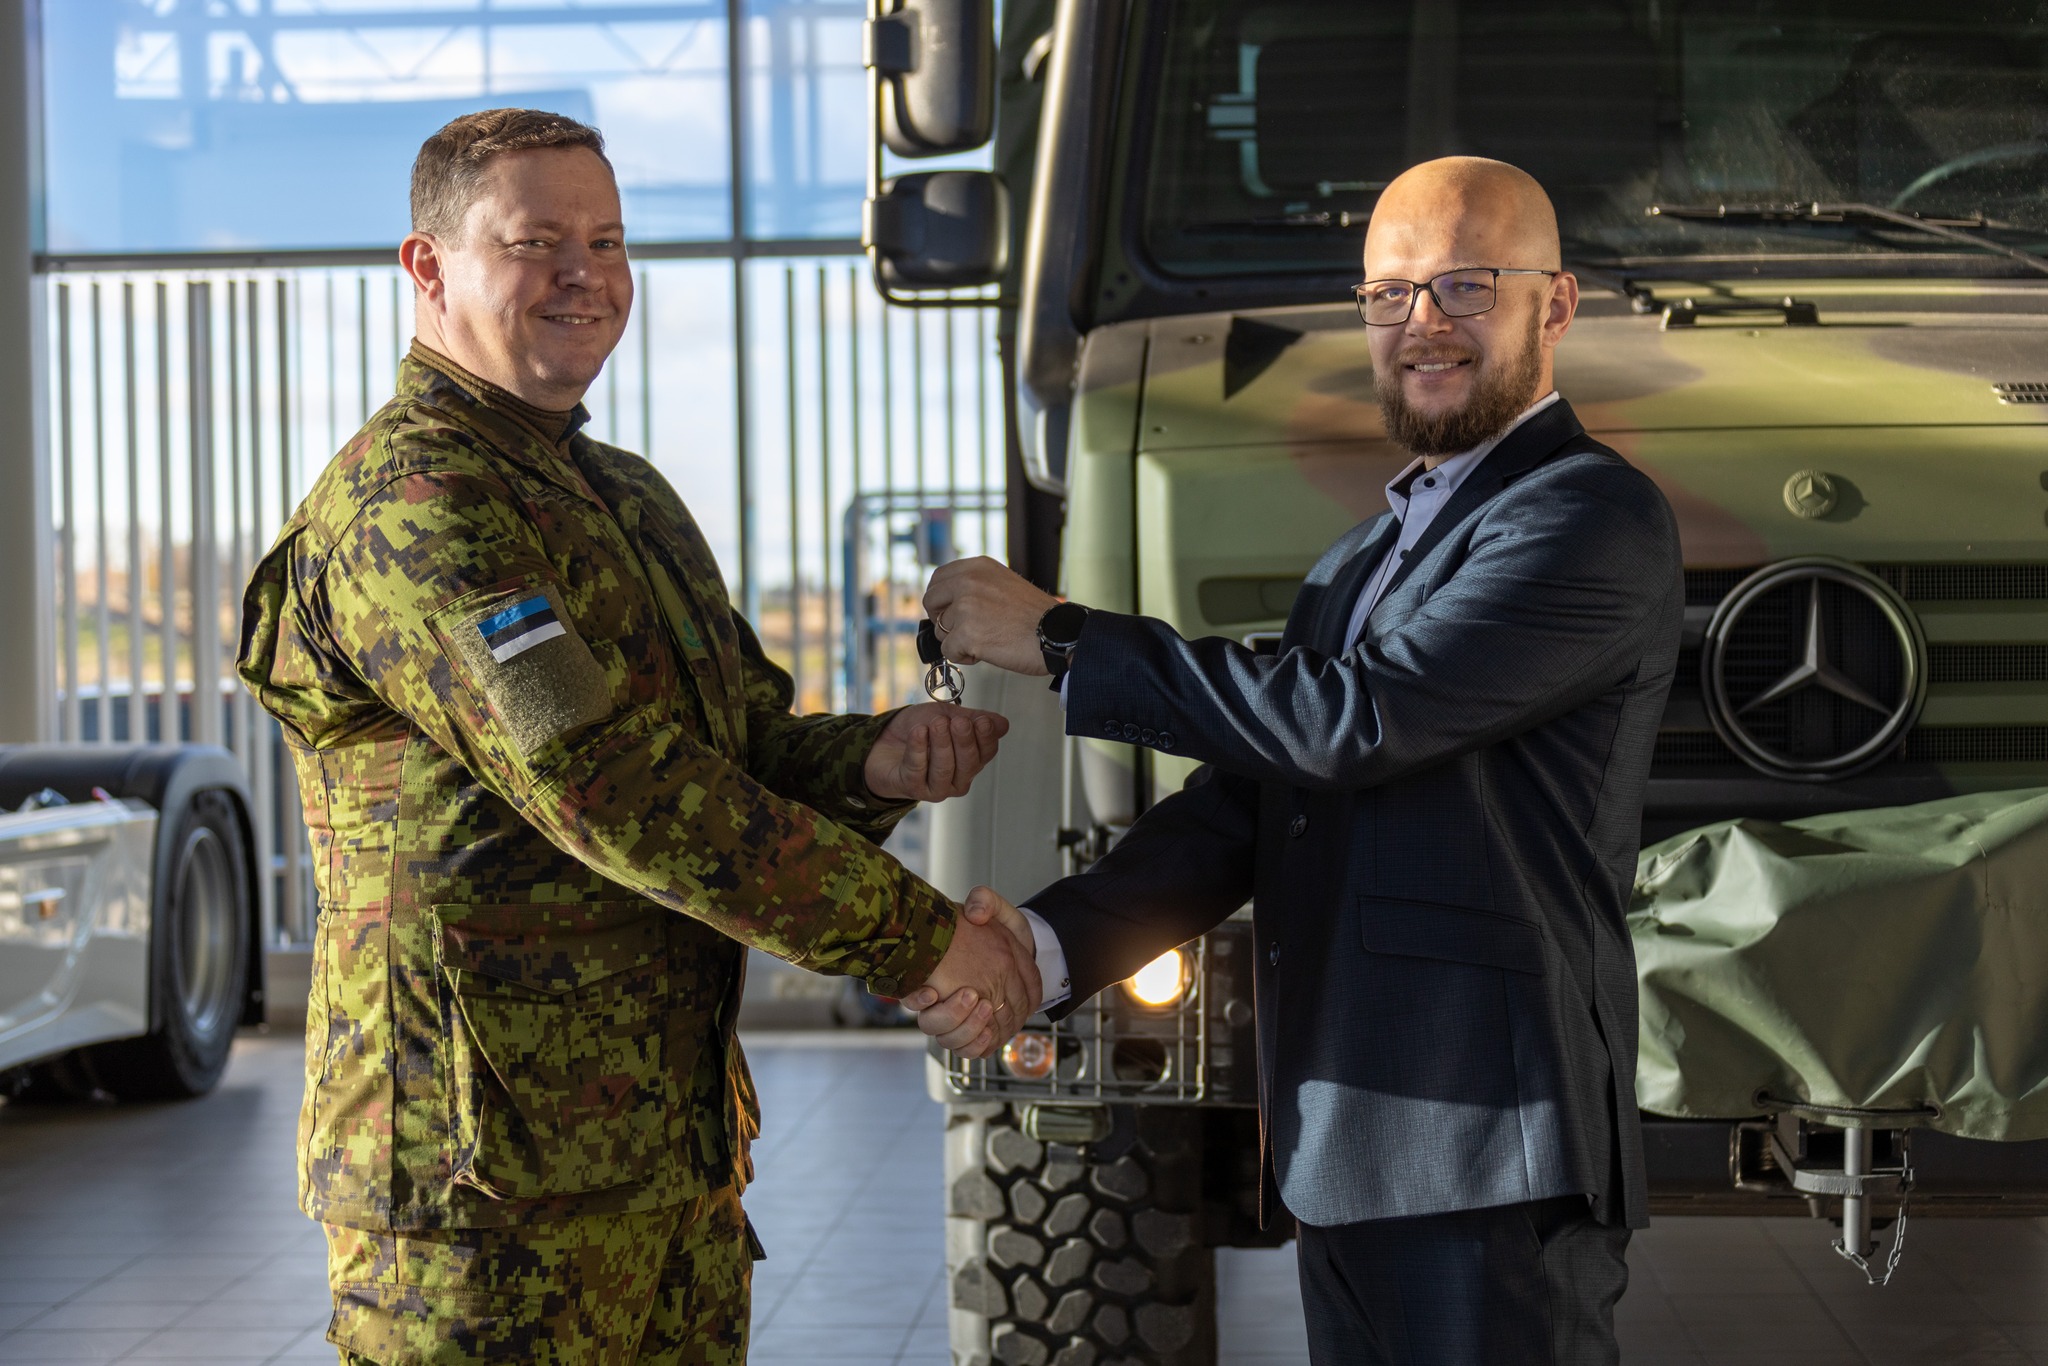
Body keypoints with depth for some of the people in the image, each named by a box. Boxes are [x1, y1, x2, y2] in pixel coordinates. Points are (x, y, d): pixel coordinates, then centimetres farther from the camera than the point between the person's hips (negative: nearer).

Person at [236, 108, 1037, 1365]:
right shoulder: (408, 509, -14)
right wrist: (912, 935, -20)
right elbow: (610, 792, -22)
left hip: (678, 1145, 9)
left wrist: (875, 764, -7)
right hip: (491, 1165, -9)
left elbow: (746, 744, 17)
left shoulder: (630, 498, 19)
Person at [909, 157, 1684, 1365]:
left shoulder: (1595, 518, -10)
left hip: (1490, 1164, -8)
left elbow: (1351, 721, -20)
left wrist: (1061, 640, -13)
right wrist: (1051, 943, -5)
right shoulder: (1366, 559, 20)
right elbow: (1246, 802, 11)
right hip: (1345, 1163, 8)